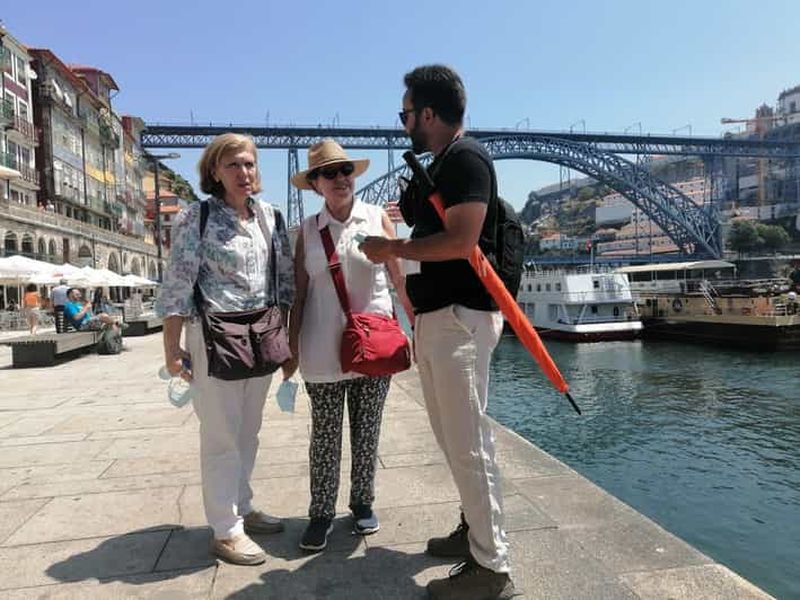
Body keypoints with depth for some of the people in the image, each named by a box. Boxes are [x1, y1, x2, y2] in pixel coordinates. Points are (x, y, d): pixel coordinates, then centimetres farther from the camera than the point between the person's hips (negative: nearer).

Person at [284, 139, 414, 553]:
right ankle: (322, 513, 21)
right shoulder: (308, 230, 4)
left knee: (367, 431, 11)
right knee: (325, 436, 7)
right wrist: (291, 346, 4)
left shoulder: (377, 218, 2)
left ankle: (363, 503, 29)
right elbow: (300, 293, 5)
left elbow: (399, 278, 4)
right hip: (324, 348, 0)